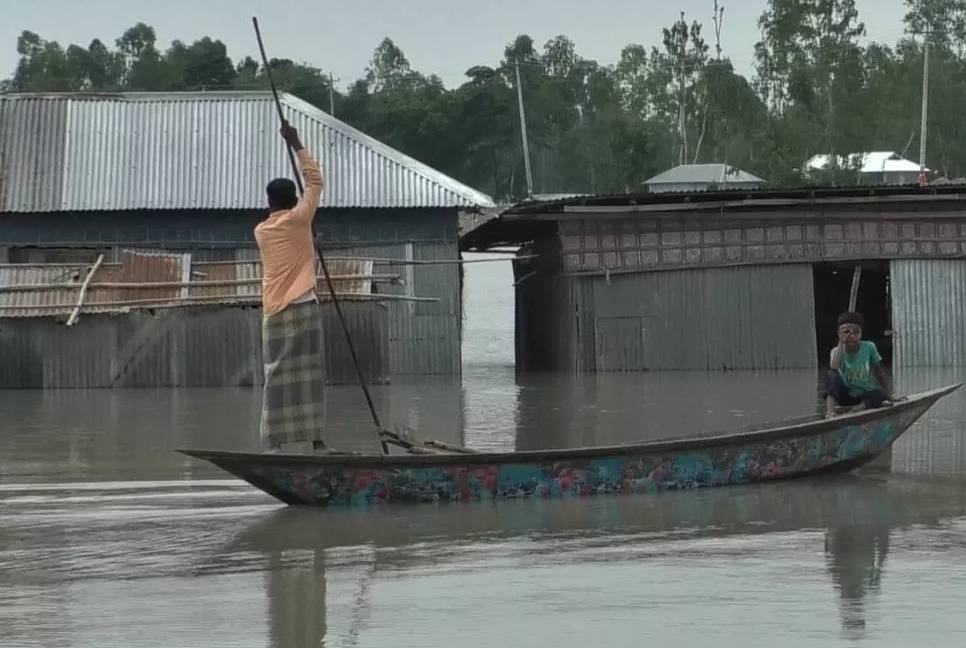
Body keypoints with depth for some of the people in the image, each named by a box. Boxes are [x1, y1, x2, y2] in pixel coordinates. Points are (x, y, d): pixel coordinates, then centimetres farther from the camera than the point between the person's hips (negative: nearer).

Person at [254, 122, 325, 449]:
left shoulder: (261, 230, 12)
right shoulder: (298, 220, 1)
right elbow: (314, 180, 8)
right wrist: (296, 145, 14)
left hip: (274, 310, 3)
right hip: (303, 306, -3)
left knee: (277, 375, -1)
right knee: (309, 374, 0)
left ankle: (276, 441, -8)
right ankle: (315, 437, -4)